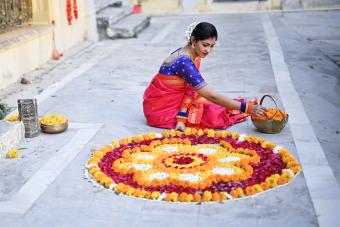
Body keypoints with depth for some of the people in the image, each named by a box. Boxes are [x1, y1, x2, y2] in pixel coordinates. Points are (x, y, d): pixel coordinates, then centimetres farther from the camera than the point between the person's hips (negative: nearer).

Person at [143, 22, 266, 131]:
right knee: (213, 117, -14)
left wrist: (182, 117, -17)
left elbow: (190, 89, -3)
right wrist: (248, 108, -30)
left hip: (175, 100, 8)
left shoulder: (195, 56, -1)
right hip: (160, 109, -8)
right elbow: (212, 96, -30)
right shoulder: (183, 62, -29)